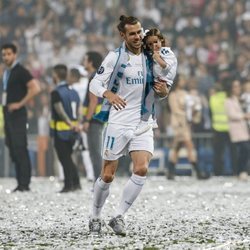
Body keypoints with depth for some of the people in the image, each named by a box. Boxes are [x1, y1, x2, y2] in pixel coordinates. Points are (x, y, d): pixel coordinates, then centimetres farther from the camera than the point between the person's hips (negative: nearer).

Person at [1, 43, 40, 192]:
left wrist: (20, 104, -19)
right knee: (13, 150, 7)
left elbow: (35, 88, -20)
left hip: (17, 114, -9)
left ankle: (24, 184, -13)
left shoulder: (20, 71, -9)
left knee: (20, 149, -12)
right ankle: (21, 183, 9)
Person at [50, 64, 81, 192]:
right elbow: (78, 111, 8)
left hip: (61, 131, -7)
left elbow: (60, 111, -21)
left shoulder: (56, 92, -12)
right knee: (68, 157, 17)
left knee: (64, 159, -1)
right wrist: (75, 125, 4)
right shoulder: (73, 91, 12)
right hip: (73, 132, 7)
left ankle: (68, 185, -1)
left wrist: (70, 124, -22)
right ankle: (76, 183, 12)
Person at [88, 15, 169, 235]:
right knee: (108, 176, 1)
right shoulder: (115, 57, -4)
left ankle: (118, 217, -5)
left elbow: (158, 92, 17)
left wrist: (164, 91, -7)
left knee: (141, 169, -15)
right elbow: (94, 84, -5)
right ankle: (95, 218, 21)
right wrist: (108, 94, -25)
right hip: (118, 122, -3)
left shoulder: (149, 58, 9)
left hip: (142, 122, 3)